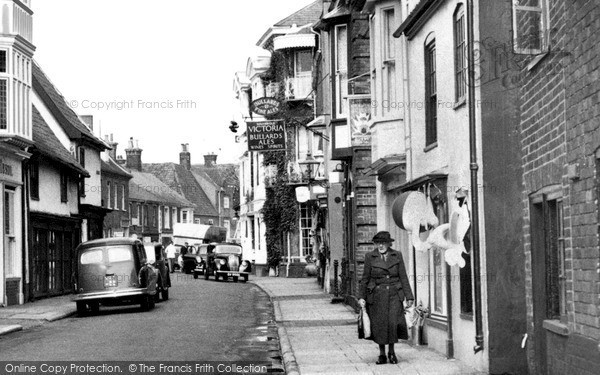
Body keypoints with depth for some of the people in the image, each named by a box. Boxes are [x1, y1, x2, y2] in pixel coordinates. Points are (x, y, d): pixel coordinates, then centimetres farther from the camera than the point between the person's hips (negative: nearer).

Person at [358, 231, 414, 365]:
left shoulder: (397, 255, 5)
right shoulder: (370, 257, 3)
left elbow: (403, 277, 6)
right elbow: (365, 278, 7)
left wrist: (409, 296, 3)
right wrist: (361, 296, 2)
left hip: (394, 295, 0)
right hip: (377, 295, 0)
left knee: (393, 322, -13)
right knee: (379, 325, 0)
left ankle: (391, 351, 7)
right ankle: (382, 355, 14)